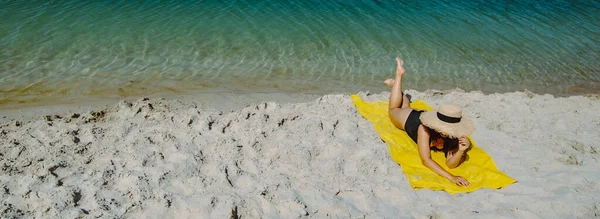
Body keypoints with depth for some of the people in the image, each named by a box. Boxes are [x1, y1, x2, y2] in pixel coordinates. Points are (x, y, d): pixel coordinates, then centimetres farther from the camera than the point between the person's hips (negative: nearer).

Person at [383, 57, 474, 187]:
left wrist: (461, 151, -63)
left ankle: (394, 83, 59)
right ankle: (399, 74, 43)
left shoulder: (455, 135, -41)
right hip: (409, 118, -3)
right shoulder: (425, 129, -51)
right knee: (394, 109, 30)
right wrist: (451, 177, -65)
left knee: (406, 106, 35)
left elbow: (451, 164, -42)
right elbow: (426, 160, -56)